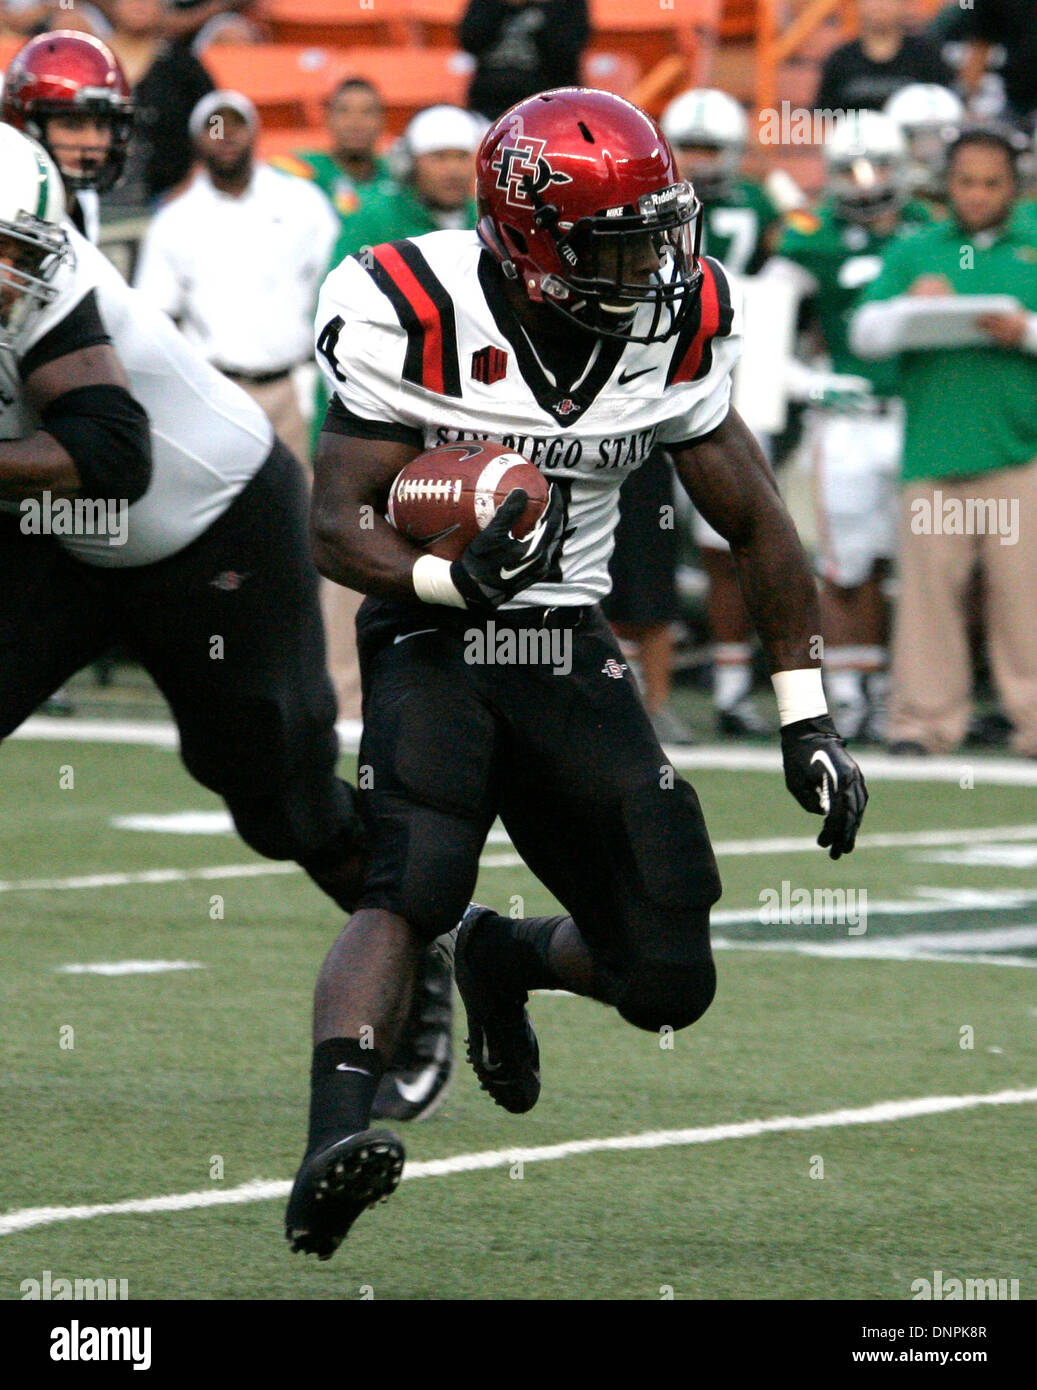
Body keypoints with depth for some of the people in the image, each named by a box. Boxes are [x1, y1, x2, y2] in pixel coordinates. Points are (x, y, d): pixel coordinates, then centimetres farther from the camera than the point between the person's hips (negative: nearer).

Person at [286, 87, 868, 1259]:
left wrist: (805, 723, 5)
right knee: (412, 888, -31)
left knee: (669, 983, 2)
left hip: (568, 647, 5)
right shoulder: (413, 313, -17)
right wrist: (452, 580, -37)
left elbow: (754, 523, 7)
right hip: (430, 637, -5)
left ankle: (502, 961, 34)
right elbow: (338, 528, -16)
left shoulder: (677, 322, -3)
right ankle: (329, 1146, -42)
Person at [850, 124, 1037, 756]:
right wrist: (909, 305, -11)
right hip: (934, 453, 1)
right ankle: (925, 719, 5)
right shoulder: (913, 253, 17)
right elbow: (865, 334, 8)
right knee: (930, 585, -2)